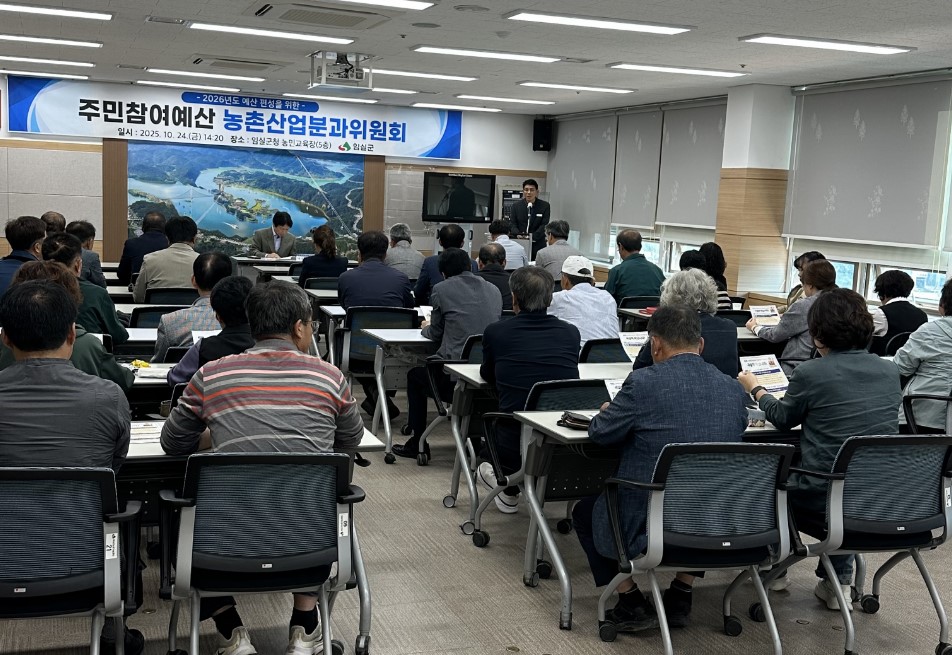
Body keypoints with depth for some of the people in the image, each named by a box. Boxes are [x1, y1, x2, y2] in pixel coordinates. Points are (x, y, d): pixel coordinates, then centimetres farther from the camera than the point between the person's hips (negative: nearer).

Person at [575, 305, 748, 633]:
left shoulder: (644, 382, -15)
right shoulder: (734, 390, 0)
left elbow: (600, 433, -2)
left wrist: (607, 412, 21)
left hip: (647, 528, -4)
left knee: (585, 511, 26)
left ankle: (631, 603, 19)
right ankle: (681, 595, 30)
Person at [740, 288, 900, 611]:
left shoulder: (810, 373, -14)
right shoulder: (890, 371, 0)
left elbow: (783, 419, 5)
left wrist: (755, 388, 24)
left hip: (824, 498, -4)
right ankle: (839, 581, 35)